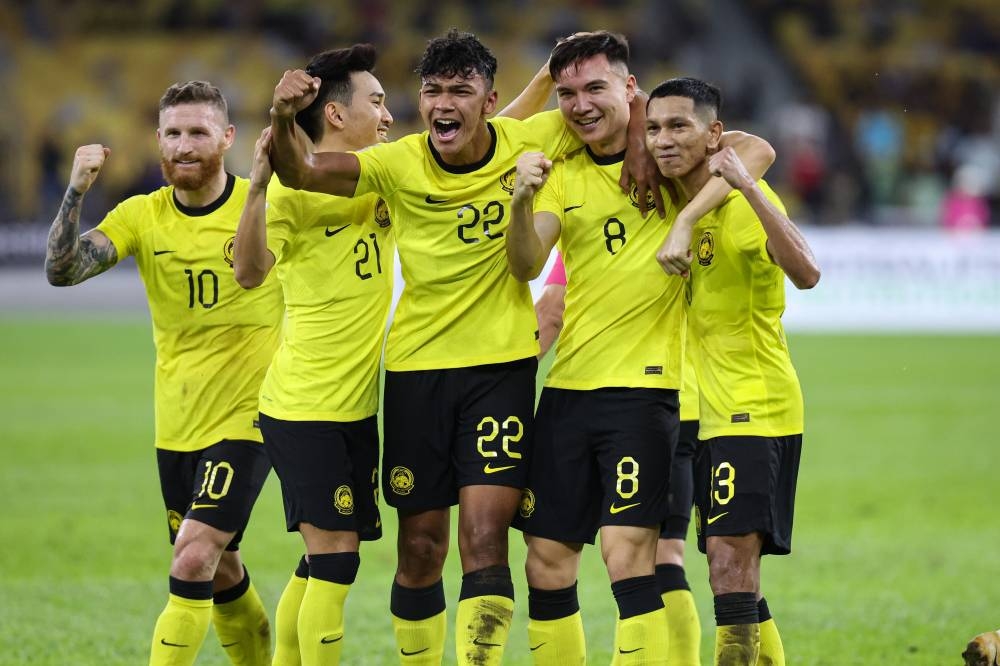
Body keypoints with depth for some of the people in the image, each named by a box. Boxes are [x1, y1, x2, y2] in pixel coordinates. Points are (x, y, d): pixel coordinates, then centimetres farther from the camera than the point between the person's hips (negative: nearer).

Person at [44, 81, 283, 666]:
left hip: (247, 417, -4)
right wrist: (77, 191, -26)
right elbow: (62, 270, -13)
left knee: (194, 561, -17)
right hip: (177, 425, 4)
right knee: (220, 574, 15)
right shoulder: (142, 216, -1)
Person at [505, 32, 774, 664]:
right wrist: (522, 200, -25)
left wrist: (687, 217, -28)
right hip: (570, 384, 5)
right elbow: (526, 266, -5)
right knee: (547, 559, 6)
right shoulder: (563, 173, 10)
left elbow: (756, 150, -18)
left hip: (645, 381, -5)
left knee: (627, 550, -16)